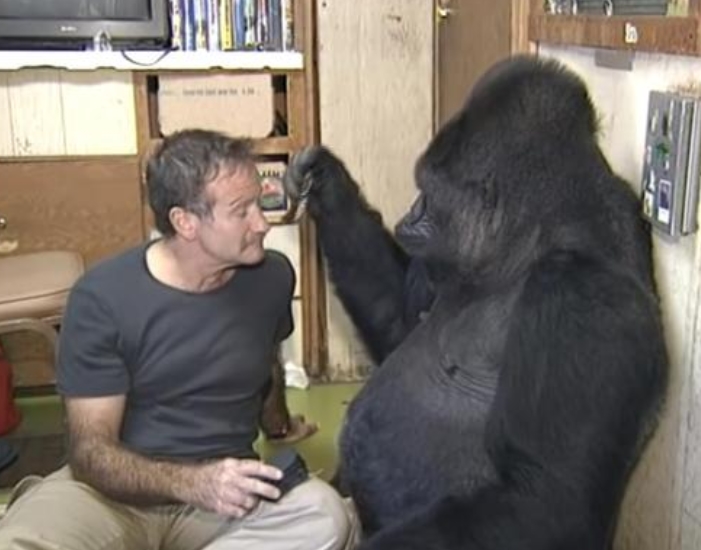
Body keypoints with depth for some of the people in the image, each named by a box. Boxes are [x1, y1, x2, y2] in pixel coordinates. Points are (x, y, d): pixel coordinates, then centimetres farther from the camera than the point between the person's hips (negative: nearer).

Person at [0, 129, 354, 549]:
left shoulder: (272, 277, -1)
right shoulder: (103, 297, -13)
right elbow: (91, 450, -14)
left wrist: (277, 427, 41)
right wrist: (190, 482, -31)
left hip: (225, 489, 5)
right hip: (117, 491, -5)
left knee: (326, 515, -29)